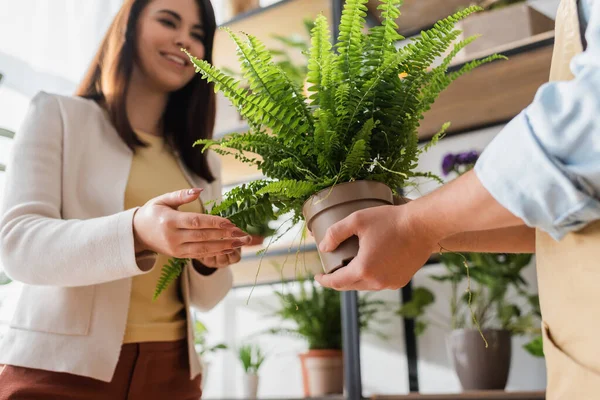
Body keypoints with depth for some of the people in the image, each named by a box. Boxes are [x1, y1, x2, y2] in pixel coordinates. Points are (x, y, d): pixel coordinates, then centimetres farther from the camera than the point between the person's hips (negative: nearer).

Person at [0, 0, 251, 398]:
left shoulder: (203, 163, 11)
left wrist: (210, 259, -14)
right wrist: (136, 232, -30)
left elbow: (204, 297, 10)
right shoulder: (58, 114, 0)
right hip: (64, 368, -4)